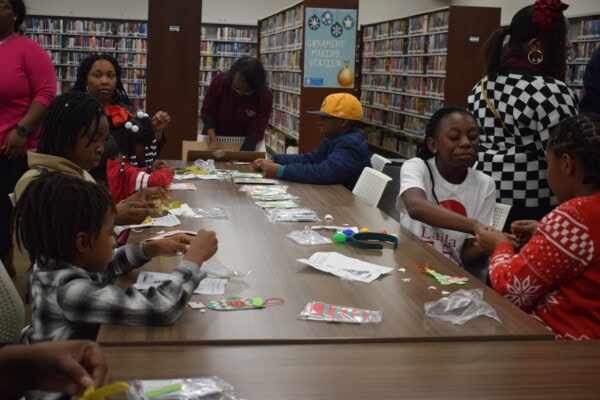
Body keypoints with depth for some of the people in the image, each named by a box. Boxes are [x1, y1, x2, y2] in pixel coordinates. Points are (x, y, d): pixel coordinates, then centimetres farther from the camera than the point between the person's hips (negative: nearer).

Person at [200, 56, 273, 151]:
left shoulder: (265, 97, -20)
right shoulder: (220, 80, -17)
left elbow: (256, 132, -20)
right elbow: (207, 111, -9)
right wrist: (213, 141, -21)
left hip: (245, 143, -2)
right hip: (215, 137, 2)